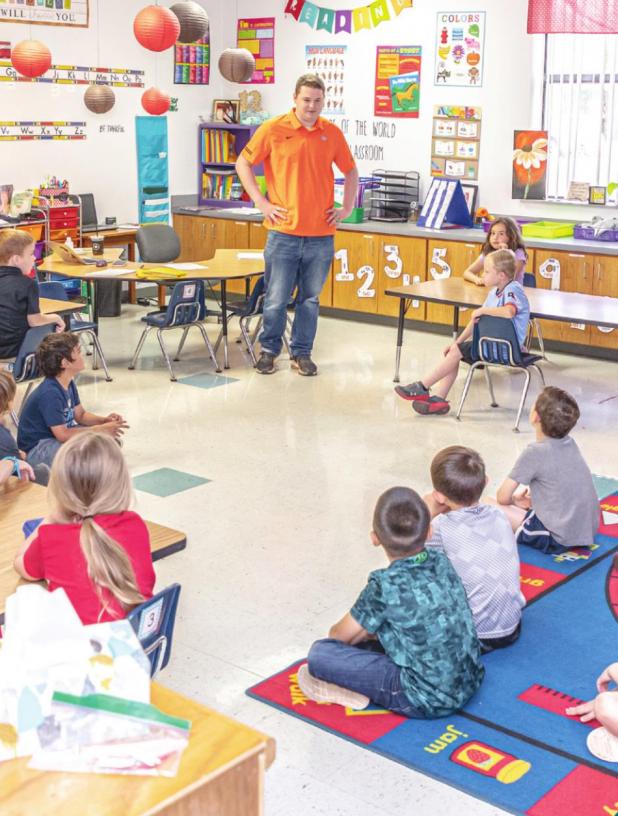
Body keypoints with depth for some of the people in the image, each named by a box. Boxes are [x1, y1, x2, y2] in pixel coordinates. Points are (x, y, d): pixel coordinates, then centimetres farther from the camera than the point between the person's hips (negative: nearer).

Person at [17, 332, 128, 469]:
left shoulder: (69, 383, 2)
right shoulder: (50, 393, -27)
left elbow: (80, 415, 12)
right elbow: (63, 435, -30)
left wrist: (104, 420, -9)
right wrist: (101, 429, -23)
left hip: (56, 437, 9)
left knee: (112, 438, 3)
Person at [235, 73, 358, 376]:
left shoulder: (332, 133, 6)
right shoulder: (273, 129, -3)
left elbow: (350, 171, 20)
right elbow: (243, 164, 5)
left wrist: (346, 208, 11)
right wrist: (261, 202, -1)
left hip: (321, 234, 3)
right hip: (284, 231, -2)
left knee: (310, 299, 10)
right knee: (276, 299, 1)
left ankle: (301, 353, 21)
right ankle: (269, 349, 20)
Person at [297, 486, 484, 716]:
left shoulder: (385, 585, -19)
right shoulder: (441, 562, -1)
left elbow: (339, 636, -4)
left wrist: (363, 632, 17)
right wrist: (370, 630, 14)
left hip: (429, 701, -7)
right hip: (469, 683, 7)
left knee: (320, 652, -9)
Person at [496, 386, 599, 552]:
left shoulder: (535, 453, -15)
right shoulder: (570, 443, 5)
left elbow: (503, 498, -9)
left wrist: (514, 500, 12)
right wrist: (526, 497, 17)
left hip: (559, 539, -8)